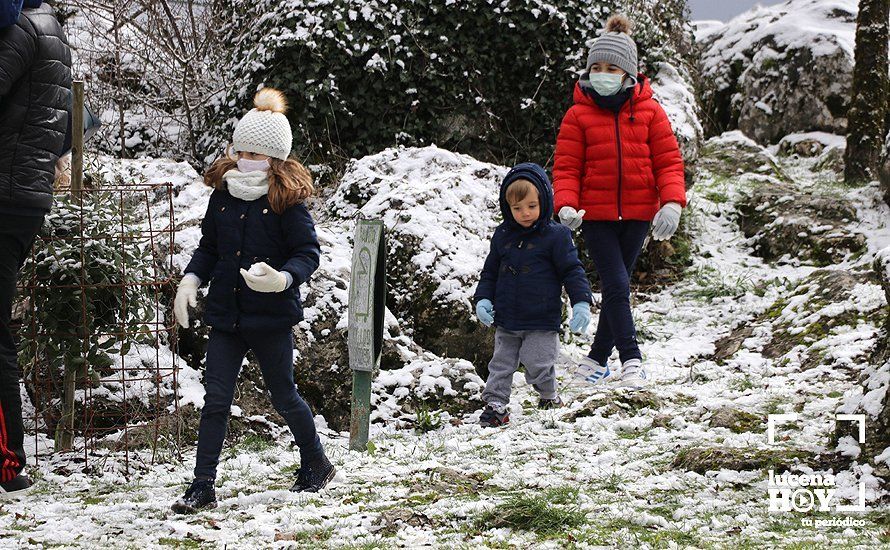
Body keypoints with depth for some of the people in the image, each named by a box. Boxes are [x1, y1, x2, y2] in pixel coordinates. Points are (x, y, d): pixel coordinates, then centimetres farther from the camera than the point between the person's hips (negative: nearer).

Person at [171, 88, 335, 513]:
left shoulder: (287, 200, -10)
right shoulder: (223, 194, 5)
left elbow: (308, 252, -11)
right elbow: (208, 247, 15)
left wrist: (283, 278, -30)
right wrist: (191, 280, -1)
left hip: (271, 317, -4)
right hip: (226, 316, 4)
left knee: (283, 397, 10)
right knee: (215, 399, -1)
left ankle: (316, 464, 33)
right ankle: (202, 486, 1)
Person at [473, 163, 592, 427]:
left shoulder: (555, 235, -7)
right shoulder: (502, 235, 6)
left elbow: (572, 271, -5)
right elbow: (490, 272, 14)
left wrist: (581, 302, -15)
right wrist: (483, 299, 1)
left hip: (541, 323, -4)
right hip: (506, 322, 4)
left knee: (537, 365, -3)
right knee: (501, 364, 6)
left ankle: (549, 396, 23)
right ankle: (495, 404, 13)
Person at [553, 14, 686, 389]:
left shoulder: (649, 112, 1)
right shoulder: (578, 115, -2)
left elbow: (668, 161, 0)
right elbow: (566, 167, -3)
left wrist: (671, 203, -15)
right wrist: (566, 206, -20)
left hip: (637, 215, 2)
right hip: (595, 216, -2)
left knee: (618, 286, 10)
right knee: (616, 286, -13)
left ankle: (597, 358, 24)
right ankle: (630, 358, -10)